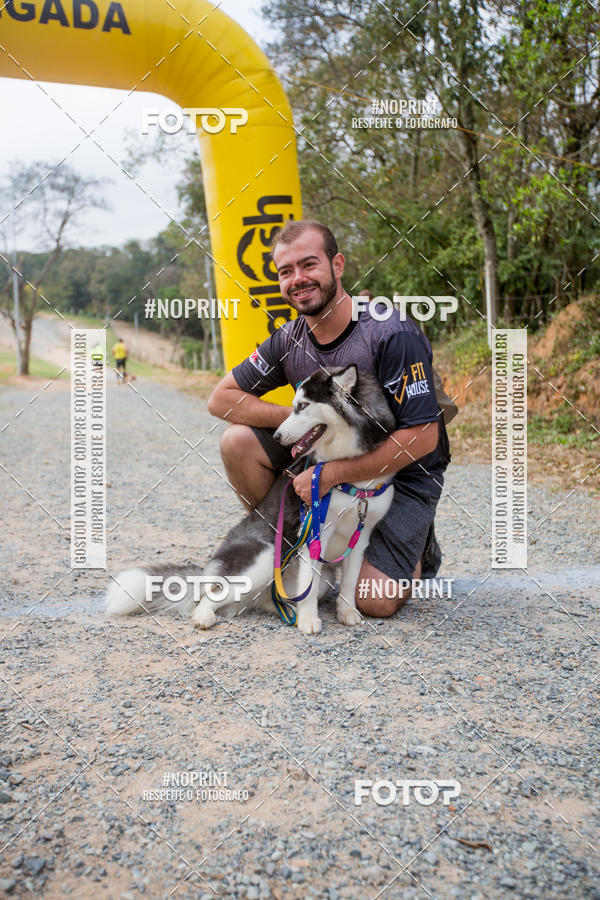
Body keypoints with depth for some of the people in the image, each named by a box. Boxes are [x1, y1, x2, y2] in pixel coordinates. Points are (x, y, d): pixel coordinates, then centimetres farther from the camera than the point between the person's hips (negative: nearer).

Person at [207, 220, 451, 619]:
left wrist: (331, 474, -27)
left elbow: (422, 437, -25)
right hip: (331, 457, 5)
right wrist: (296, 417, -17)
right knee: (239, 441, -12)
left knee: (374, 599, -19)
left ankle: (417, 548, 15)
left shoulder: (394, 334, -24)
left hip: (403, 473, -5)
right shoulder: (289, 340, -6)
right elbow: (221, 398, -1)